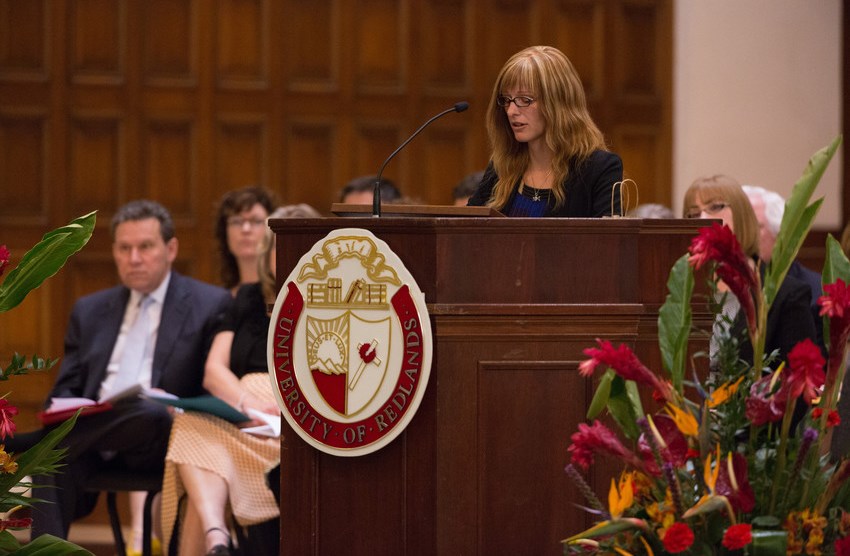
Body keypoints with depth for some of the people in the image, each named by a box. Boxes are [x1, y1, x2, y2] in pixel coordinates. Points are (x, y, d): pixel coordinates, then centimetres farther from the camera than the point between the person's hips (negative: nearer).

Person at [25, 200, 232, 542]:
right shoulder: (90, 310, 24)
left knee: (148, 413, -39)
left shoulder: (210, 305, 11)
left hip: (160, 436, -3)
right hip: (93, 437, 3)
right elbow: (65, 390, 21)